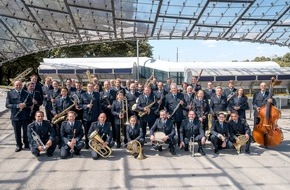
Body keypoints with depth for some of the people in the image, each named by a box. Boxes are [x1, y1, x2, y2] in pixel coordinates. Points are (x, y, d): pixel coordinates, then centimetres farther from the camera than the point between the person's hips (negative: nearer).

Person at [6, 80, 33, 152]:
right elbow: (7, 105, -7)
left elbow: (30, 103, 4)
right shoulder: (10, 93, 0)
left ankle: (27, 144, 26)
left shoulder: (26, 93, 4)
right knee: (17, 132, 10)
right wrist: (17, 106, -21)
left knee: (26, 131, 10)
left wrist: (25, 104, -17)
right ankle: (18, 145, 24)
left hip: (25, 116, 1)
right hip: (15, 116, -1)